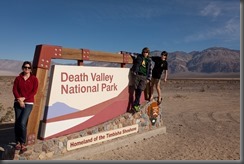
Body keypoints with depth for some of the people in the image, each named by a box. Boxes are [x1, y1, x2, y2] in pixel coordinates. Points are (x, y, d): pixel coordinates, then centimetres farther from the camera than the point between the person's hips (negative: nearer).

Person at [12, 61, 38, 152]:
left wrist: (24, 98, -13)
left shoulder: (34, 79, 2)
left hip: (28, 103, -3)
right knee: (17, 122, 2)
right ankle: (18, 142, 16)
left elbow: (34, 91, -5)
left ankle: (23, 143, 2)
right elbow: (14, 90, 1)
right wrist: (19, 100, -12)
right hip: (18, 103, 3)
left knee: (22, 122, -13)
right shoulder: (18, 78, 9)